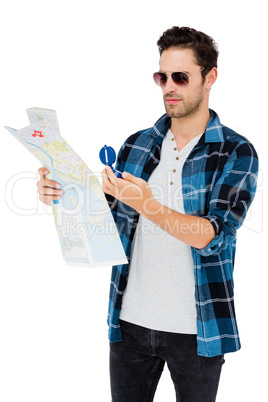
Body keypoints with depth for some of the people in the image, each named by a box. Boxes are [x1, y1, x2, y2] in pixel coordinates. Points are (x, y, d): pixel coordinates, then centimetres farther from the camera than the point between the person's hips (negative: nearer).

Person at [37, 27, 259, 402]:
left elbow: (212, 236, -18)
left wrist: (146, 204, -30)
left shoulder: (237, 153, -7)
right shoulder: (136, 145, 5)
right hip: (131, 320, 3)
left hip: (195, 327, -3)